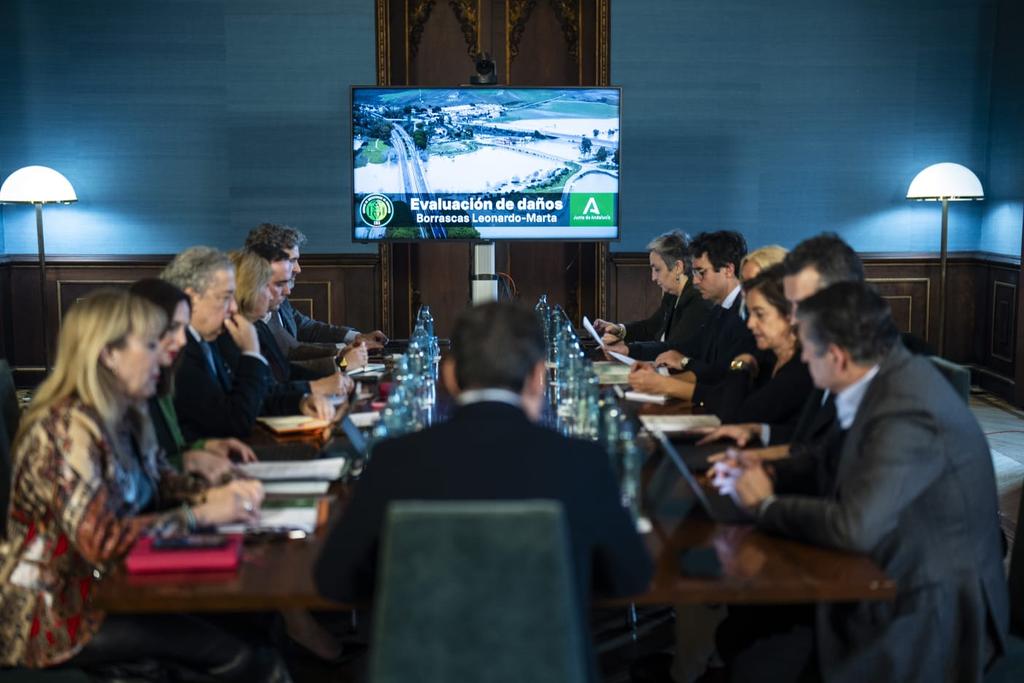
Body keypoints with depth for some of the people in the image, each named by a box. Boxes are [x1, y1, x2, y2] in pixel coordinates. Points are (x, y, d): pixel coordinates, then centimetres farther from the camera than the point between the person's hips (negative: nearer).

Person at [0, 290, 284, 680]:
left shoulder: (127, 416, 3)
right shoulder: (67, 431, -24)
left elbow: (160, 483, 12)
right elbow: (102, 540, -30)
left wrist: (214, 495, -9)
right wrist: (202, 515, -22)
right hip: (50, 615, -8)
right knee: (214, 645, -17)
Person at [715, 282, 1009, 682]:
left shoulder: (907, 415, -27)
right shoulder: (891, 373, 0)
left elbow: (853, 527, -33)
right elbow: (835, 461, 14)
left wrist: (766, 505, -17)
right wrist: (765, 469, -1)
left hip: (931, 616, -8)